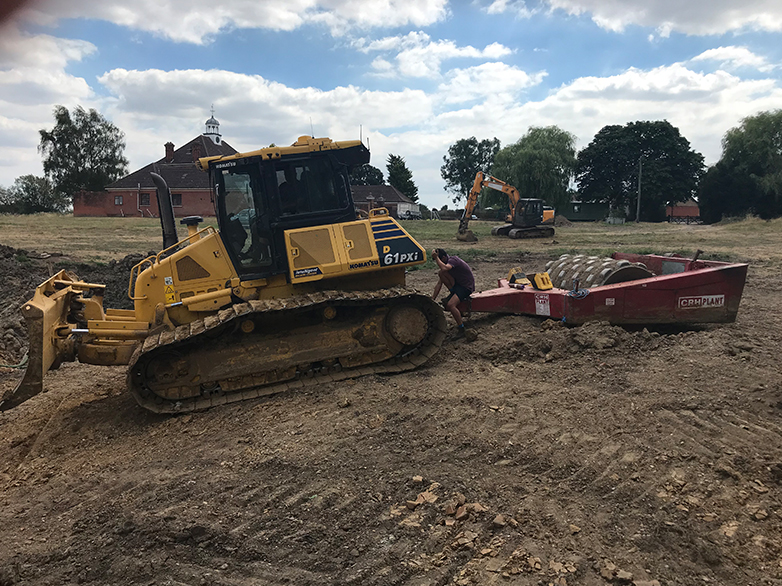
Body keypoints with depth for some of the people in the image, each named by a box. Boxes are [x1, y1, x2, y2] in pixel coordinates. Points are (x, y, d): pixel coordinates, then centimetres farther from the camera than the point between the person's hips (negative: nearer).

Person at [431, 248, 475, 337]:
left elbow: (444, 268, -41)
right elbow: (439, 284, 10)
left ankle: (461, 328, -6)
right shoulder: (445, 264, 10)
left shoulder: (453, 260, -17)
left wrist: (436, 257, -29)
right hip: (458, 284, 9)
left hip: (467, 287, -9)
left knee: (450, 305, -27)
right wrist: (432, 299, 6)